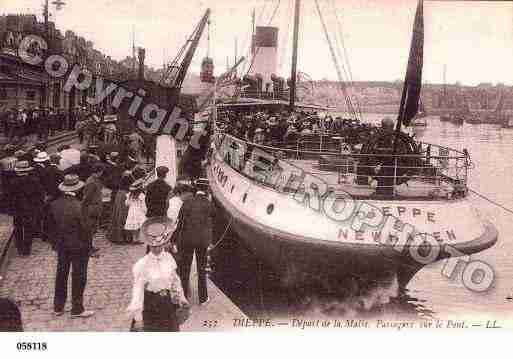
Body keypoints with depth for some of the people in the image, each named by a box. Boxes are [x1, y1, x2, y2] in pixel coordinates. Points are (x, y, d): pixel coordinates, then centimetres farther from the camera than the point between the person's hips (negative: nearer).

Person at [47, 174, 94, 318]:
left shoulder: (54, 204, -4)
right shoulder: (79, 206, -23)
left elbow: (52, 225, 5)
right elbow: (84, 227, -18)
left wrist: (54, 243, 17)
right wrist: (89, 245, -6)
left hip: (61, 245, 6)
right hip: (78, 246, -6)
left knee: (61, 274, 17)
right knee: (78, 276, 6)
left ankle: (58, 307, 26)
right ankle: (77, 309, 15)